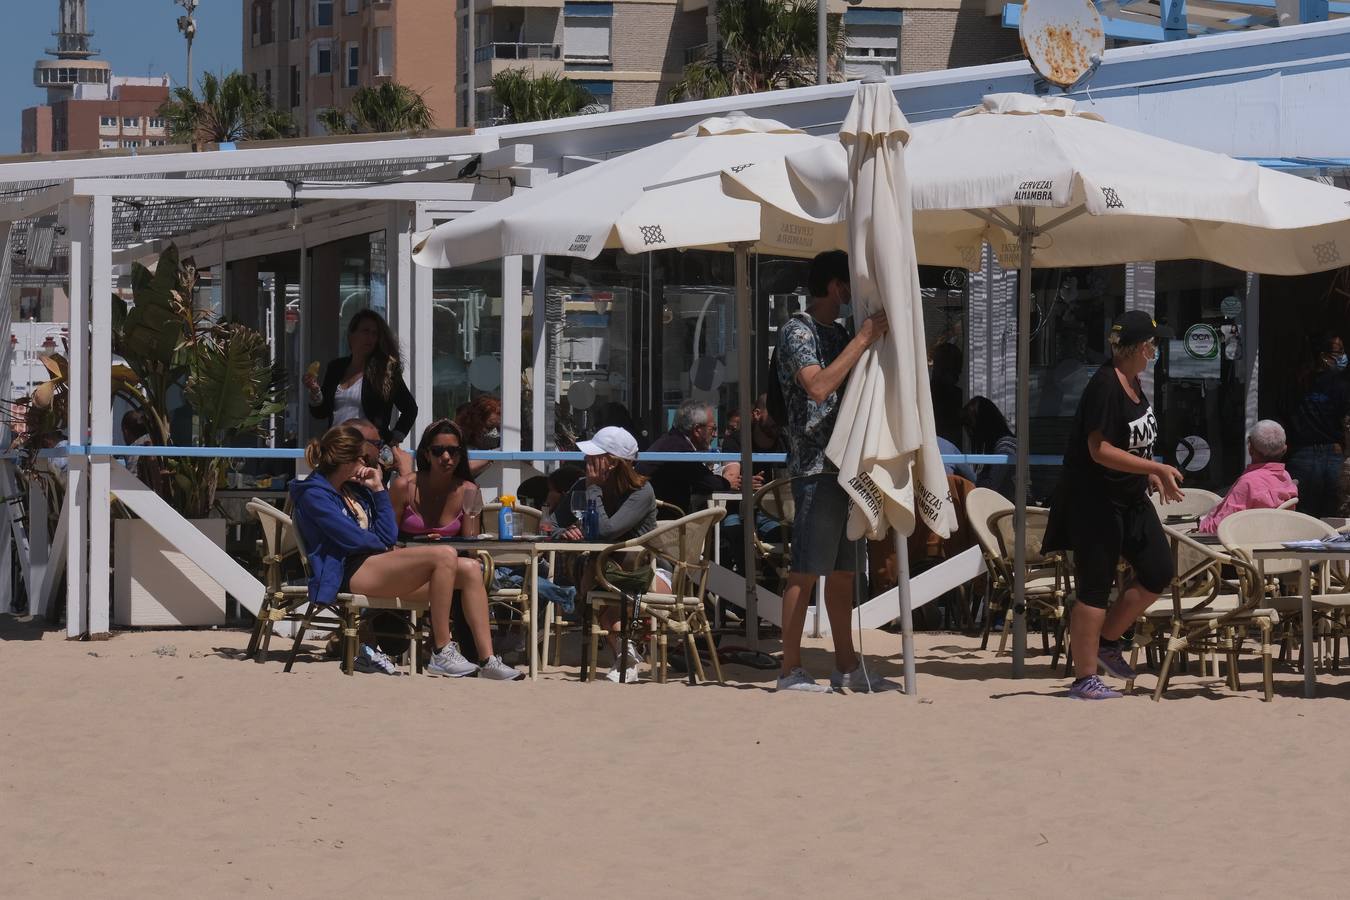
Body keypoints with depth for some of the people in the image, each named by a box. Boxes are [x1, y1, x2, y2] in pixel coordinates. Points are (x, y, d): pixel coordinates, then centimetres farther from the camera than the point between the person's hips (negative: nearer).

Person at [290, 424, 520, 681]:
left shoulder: (356, 489, 24)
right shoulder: (314, 493, -2)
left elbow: (388, 536, 14)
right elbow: (352, 539, -12)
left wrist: (378, 489, 11)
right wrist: (385, 547, 6)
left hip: (378, 565, 9)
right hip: (351, 573, -9)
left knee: (470, 569, -5)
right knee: (445, 556, -26)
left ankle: (488, 661, -12)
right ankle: (441, 653, -26)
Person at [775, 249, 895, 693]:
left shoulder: (839, 333, 19)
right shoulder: (797, 331, -9)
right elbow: (819, 387, -24)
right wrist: (863, 340, -24)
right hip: (816, 467, -9)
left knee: (843, 571, 11)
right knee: (805, 571, -8)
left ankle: (846, 667, 15)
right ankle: (791, 670, -7)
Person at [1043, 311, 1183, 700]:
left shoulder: (1133, 383, 8)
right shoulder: (1104, 386, -21)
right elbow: (1100, 450, -24)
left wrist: (1151, 474, 12)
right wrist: (1157, 468, -24)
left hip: (1130, 499, 9)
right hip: (1096, 503, -9)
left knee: (1158, 573, 9)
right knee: (1096, 588, -3)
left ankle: (1107, 639, 24)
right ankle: (1085, 678, 5)